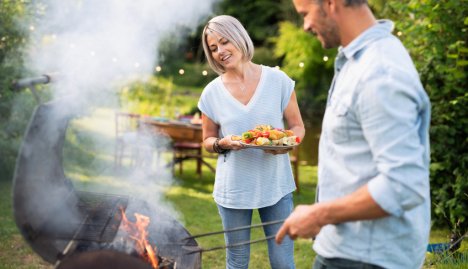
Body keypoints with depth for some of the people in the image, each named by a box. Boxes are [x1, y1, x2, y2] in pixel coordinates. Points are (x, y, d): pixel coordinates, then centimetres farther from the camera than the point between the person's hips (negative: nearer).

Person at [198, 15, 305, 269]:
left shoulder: (277, 80, -4)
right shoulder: (212, 92, -2)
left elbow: (298, 126, 3)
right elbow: (208, 141, 9)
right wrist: (223, 143, -14)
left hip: (276, 185, -1)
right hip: (233, 188, 1)